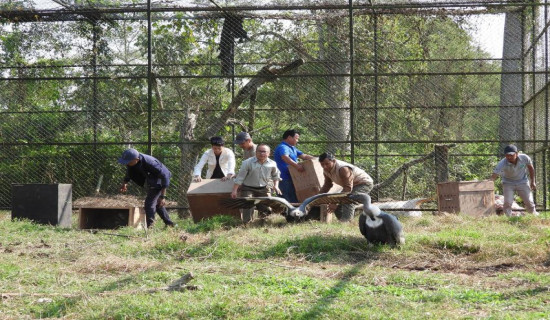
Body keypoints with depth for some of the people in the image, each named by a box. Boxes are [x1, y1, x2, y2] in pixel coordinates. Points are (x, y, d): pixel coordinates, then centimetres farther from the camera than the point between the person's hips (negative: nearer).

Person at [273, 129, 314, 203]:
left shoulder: (292, 148, 21)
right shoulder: (282, 147, -13)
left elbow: (304, 156, 21)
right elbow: (285, 157, -33)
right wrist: (296, 165, -47)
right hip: (286, 180, -10)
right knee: (294, 203, -14)